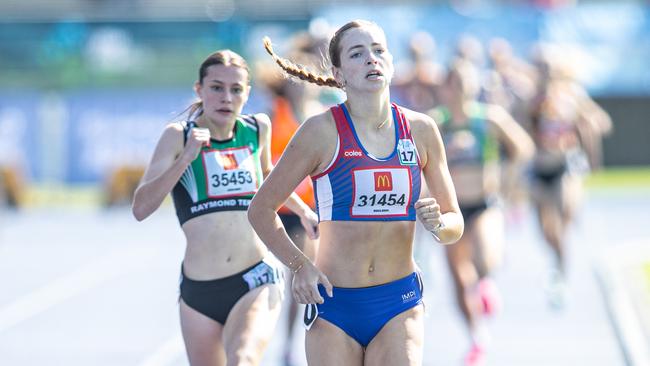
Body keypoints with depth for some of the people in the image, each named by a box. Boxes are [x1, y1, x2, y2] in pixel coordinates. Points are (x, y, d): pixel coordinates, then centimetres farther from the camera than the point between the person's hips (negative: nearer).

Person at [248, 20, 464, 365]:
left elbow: (455, 223, 10)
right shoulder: (323, 130, -6)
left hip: (399, 306, 2)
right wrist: (299, 265, -10)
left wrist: (437, 224, -13)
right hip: (334, 302, -2)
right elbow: (261, 209, 1)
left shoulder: (420, 130, 3)